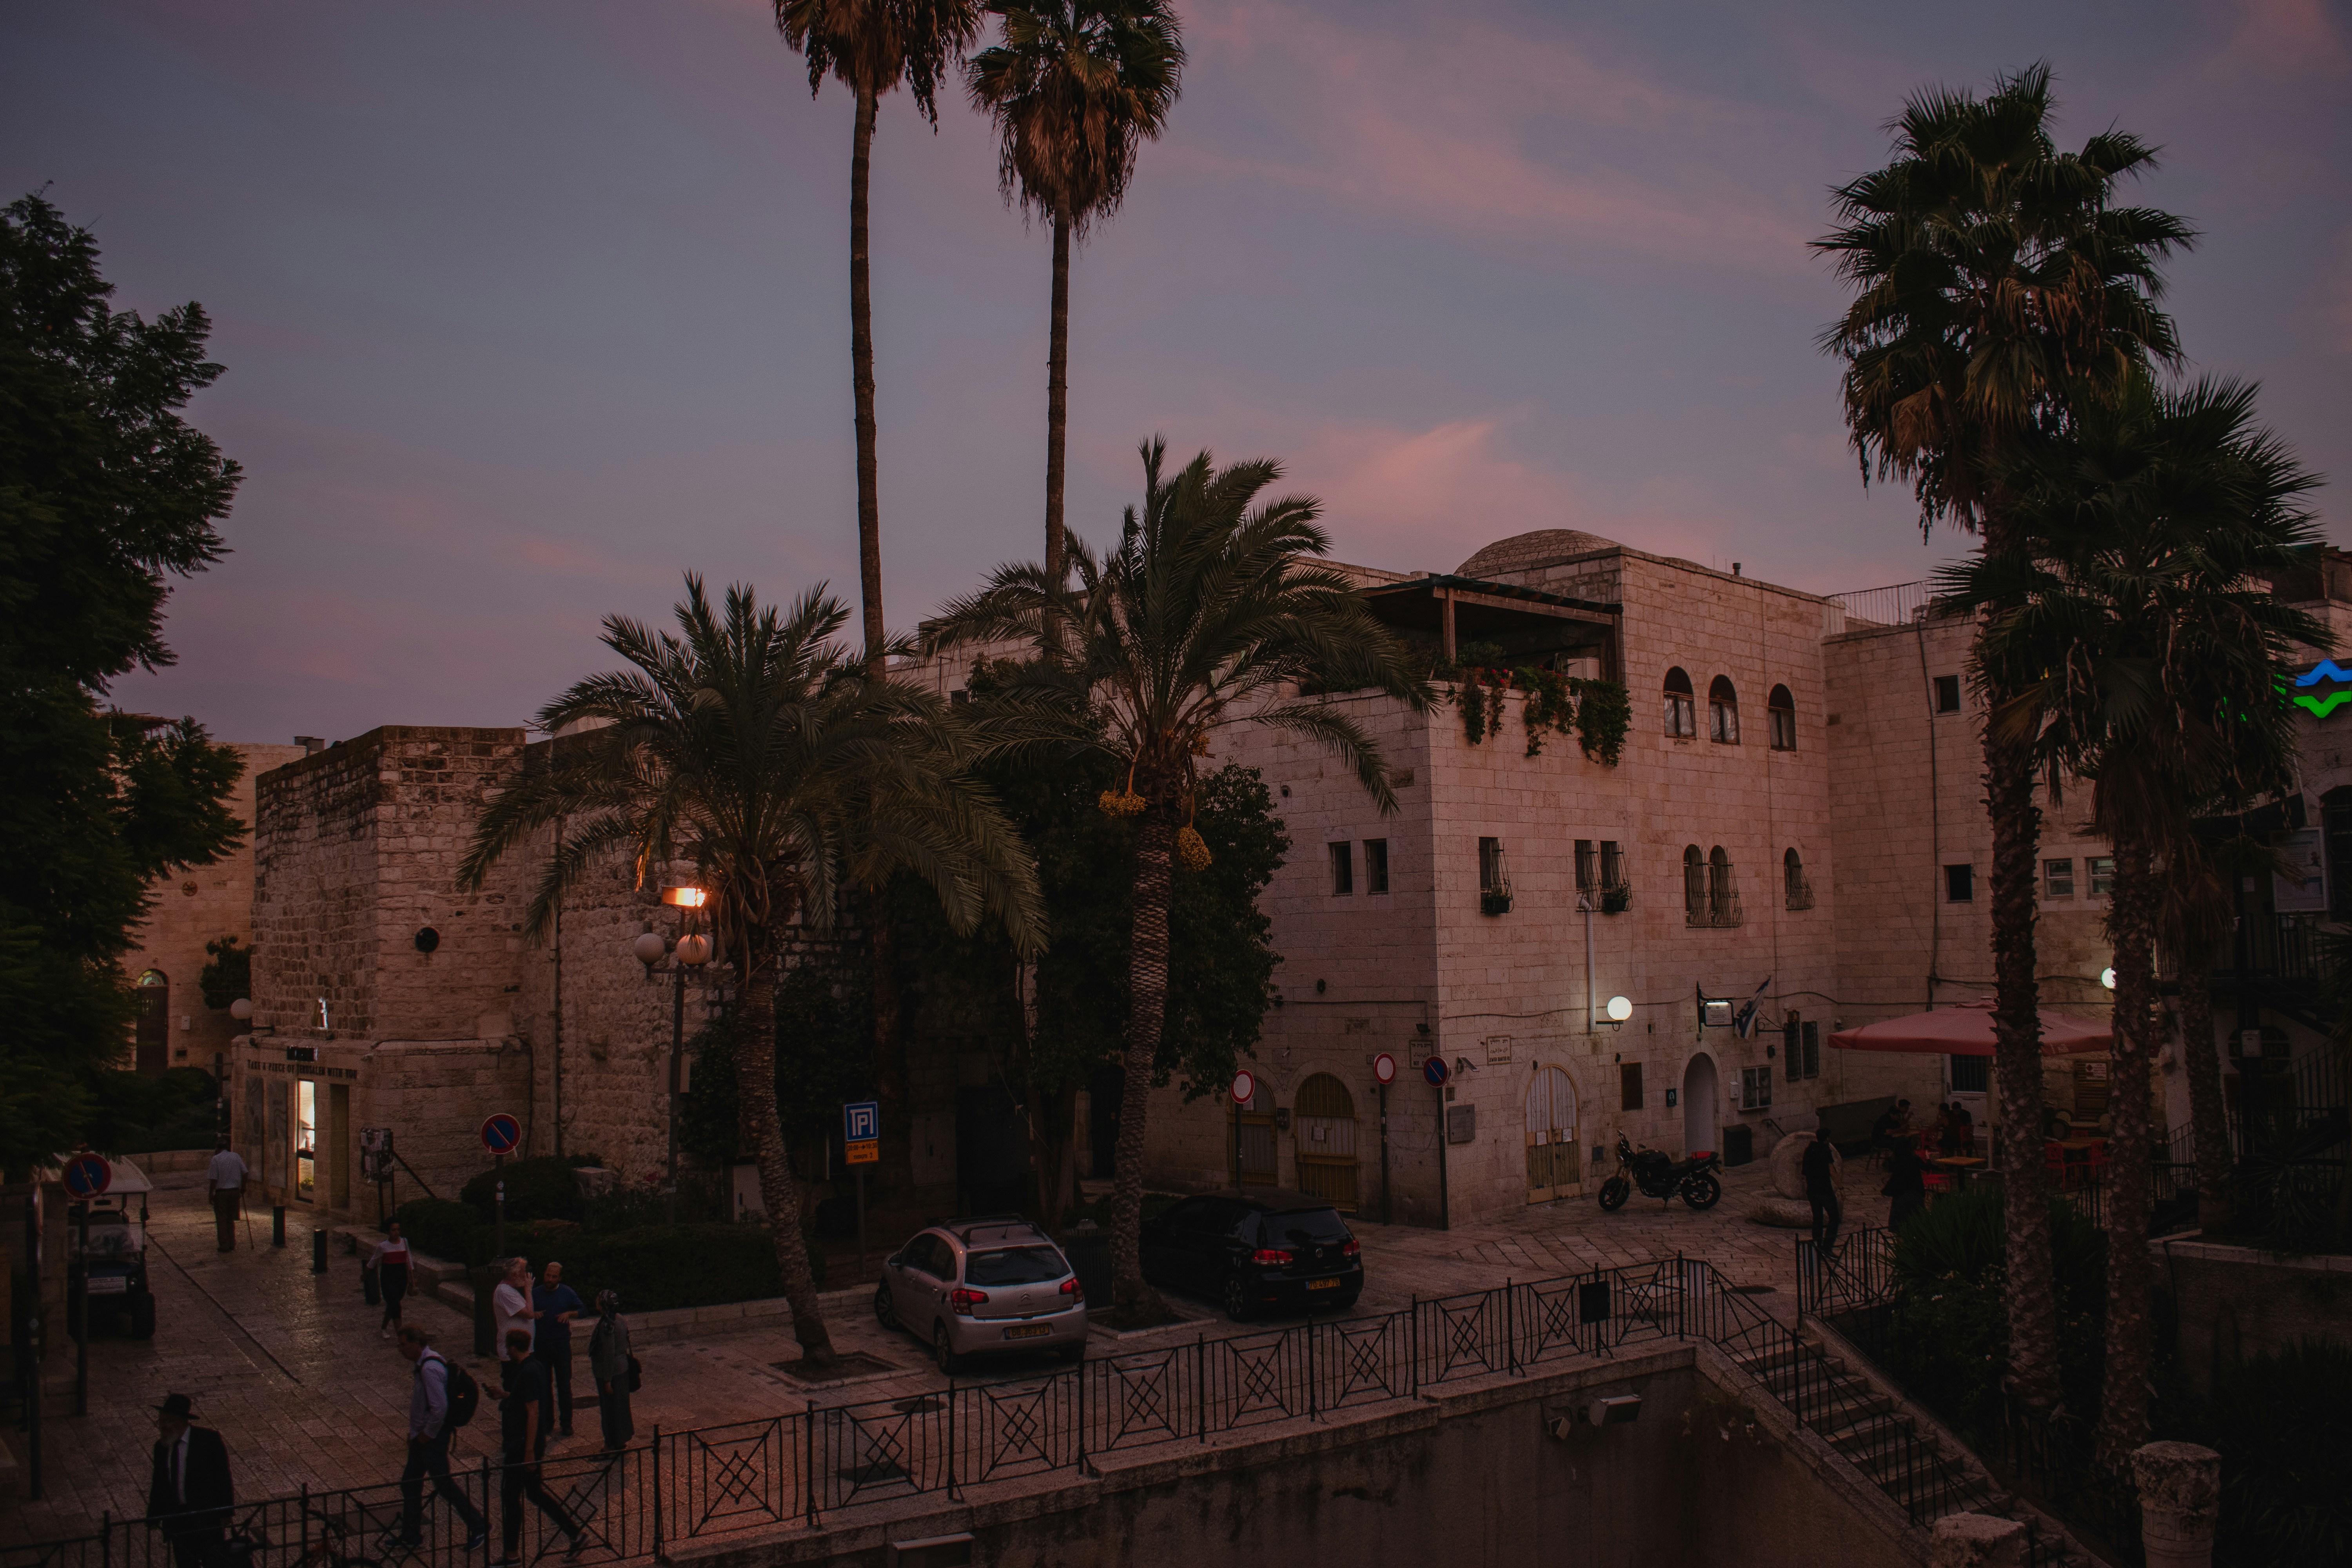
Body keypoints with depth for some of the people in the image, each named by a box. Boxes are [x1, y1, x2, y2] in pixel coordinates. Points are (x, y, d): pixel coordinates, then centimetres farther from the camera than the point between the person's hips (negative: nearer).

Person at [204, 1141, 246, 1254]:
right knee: (231, 1219, 15)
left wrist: (211, 1194, -4)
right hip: (235, 1191, 5)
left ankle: (224, 1246, 7)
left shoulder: (216, 1159, -8)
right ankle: (232, 1245, 16)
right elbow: (245, 1172, 6)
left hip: (222, 1192, -5)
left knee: (222, 1220, 5)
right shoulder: (236, 1156, 5)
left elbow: (214, 1179, -12)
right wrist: (243, 1187, 17)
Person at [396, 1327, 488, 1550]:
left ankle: (479, 1527, 14)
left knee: (443, 1484, 2)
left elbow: (440, 1408, -31)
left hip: (432, 1438, -10)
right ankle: (410, 1536, 31)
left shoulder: (430, 1369, -27)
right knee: (410, 1484, 17)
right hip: (421, 1434, 10)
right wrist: (417, 1433, 17)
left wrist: (428, 1434, -18)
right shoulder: (426, 1362, 5)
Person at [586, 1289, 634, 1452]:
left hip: (610, 1371, -9)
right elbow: (624, 1345, 12)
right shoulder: (619, 1319, 3)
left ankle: (615, 1444, 15)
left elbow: (609, 1354, -24)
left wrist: (607, 1380, -19)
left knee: (611, 1407, 4)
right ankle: (622, 1439, 31)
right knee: (620, 1404, 19)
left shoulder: (606, 1325, -25)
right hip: (622, 1368, 9)